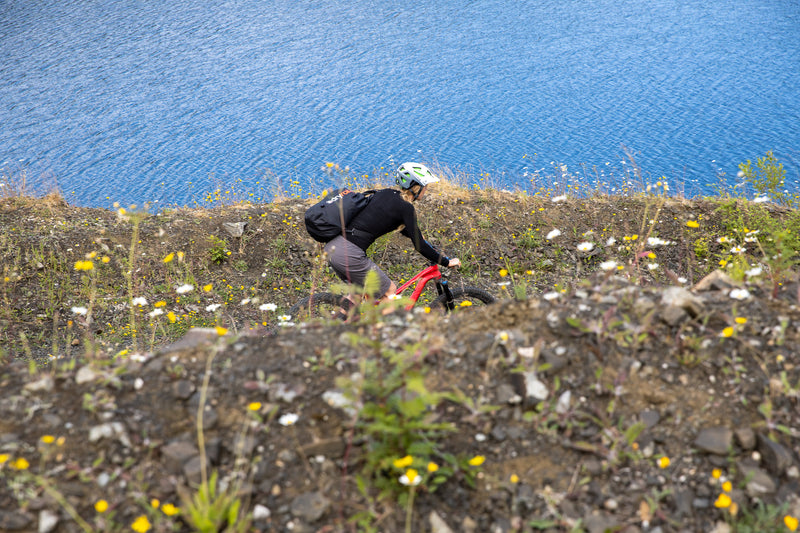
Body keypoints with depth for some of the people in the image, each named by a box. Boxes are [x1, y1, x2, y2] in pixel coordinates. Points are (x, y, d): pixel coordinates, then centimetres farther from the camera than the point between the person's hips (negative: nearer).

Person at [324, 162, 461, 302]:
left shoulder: (386, 193, 17)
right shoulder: (406, 208, -7)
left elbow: (405, 230, 30)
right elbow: (419, 245, -6)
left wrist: (433, 250, 35)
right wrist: (446, 262, 6)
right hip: (349, 254, -8)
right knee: (390, 291, 10)